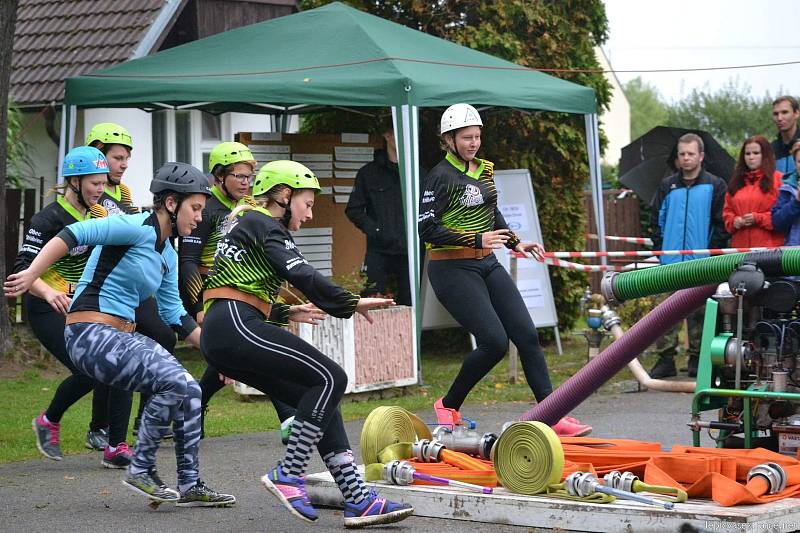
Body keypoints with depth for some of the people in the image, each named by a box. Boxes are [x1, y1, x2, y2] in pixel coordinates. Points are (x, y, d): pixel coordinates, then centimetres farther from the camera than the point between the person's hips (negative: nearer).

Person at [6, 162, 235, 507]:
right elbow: (75, 234, -22)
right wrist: (32, 274, -32)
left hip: (123, 337, 10)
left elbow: (174, 315, 21)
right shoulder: (138, 228, -12)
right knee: (175, 381, -22)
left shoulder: (167, 254, 16)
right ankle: (141, 470, -8)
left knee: (189, 393, 3)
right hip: (91, 336, -10)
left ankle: (190, 485, 12)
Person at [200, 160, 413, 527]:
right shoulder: (264, 224, -2)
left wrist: (287, 313, 35)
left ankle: (356, 499, -1)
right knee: (331, 378, -12)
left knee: (320, 399, 6)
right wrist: (351, 304, -14)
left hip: (221, 337, 10)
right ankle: (287, 475, -11)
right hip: (236, 327, -10)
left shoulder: (245, 223, 28)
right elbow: (301, 274, -17)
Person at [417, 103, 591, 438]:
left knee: (527, 335, -2)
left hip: (487, 265, 8)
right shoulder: (441, 176, -12)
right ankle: (448, 407, 6)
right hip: (453, 269, -8)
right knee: (494, 342, -14)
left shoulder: (483, 169, 12)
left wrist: (514, 243, 14)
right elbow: (427, 229, -18)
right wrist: (477, 240, -24)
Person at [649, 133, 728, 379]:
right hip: (670, 263, 2)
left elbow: (721, 224, 0)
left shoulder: (714, 186, 2)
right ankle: (665, 359, 3)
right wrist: (660, 249, 4)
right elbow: (657, 220, 15)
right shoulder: (667, 186, 12)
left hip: (701, 265, -2)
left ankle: (697, 359, 10)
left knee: (698, 311, 3)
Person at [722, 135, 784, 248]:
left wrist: (758, 218, -13)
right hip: (740, 246, 5)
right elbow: (727, 210, 22)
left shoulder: (778, 179, 1)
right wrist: (733, 221, 0)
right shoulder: (736, 180, 19)